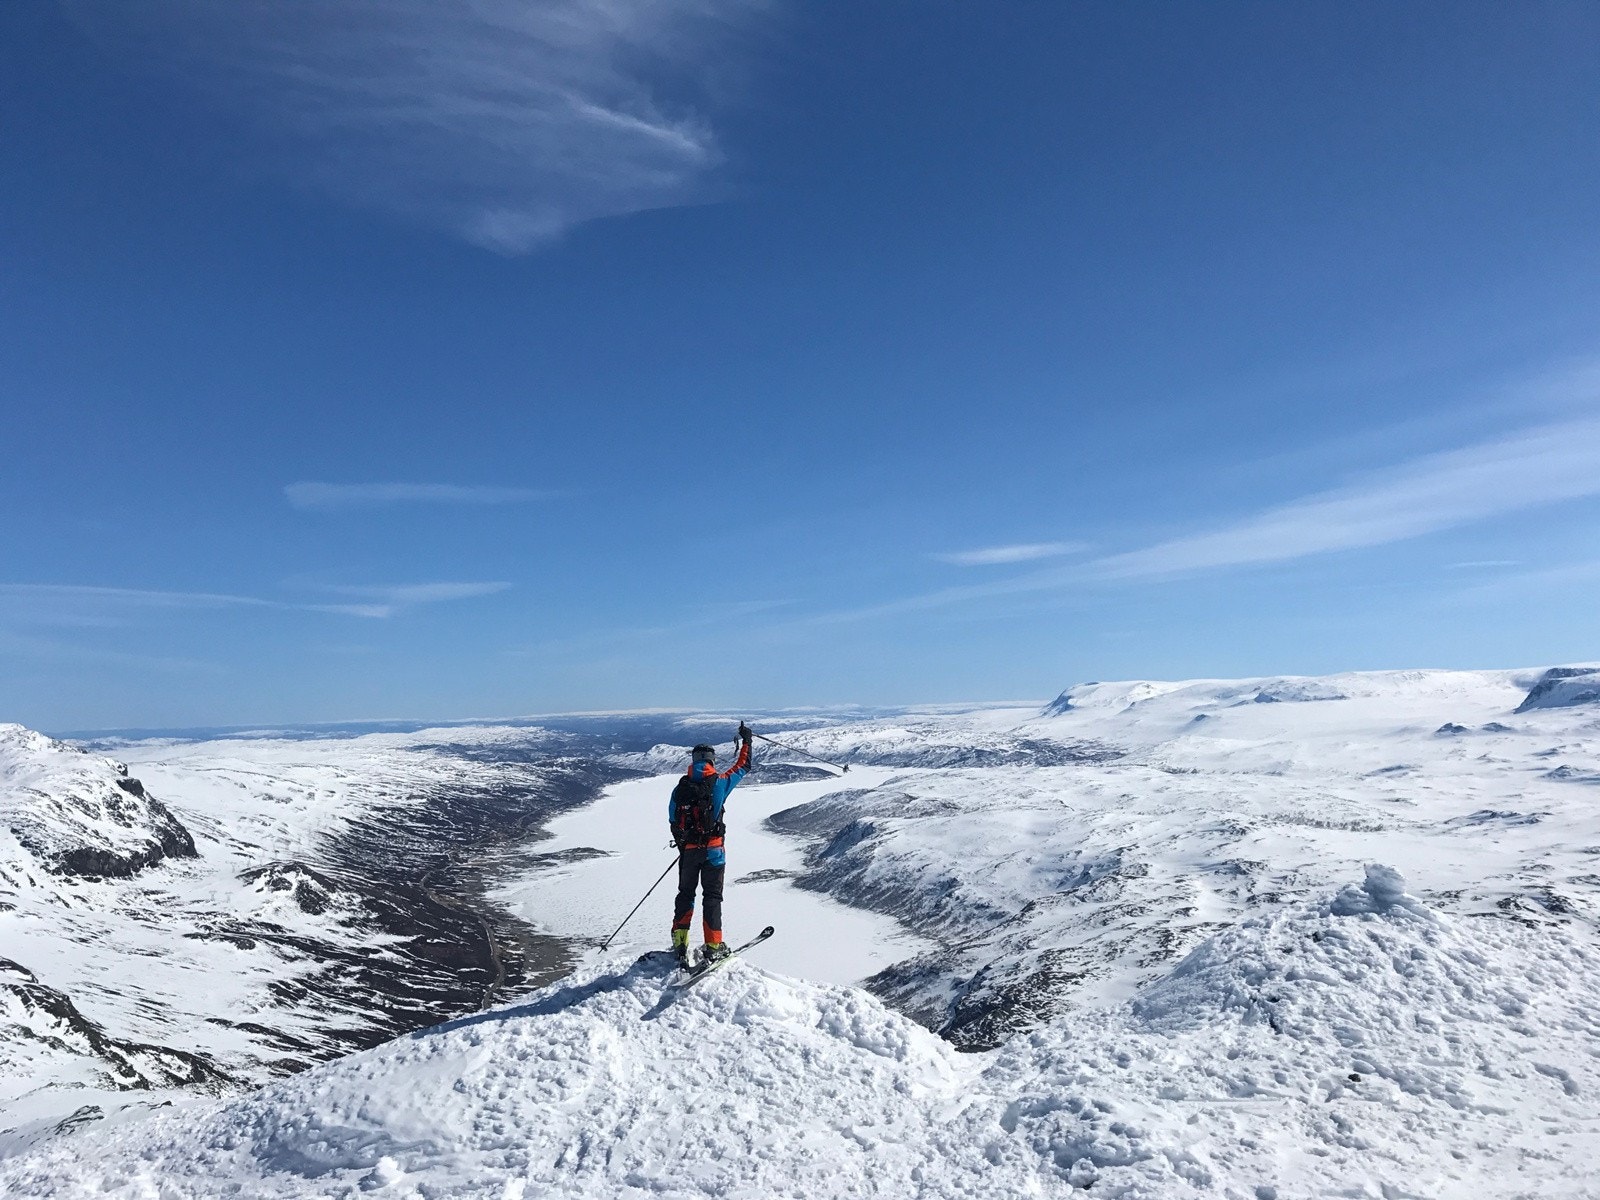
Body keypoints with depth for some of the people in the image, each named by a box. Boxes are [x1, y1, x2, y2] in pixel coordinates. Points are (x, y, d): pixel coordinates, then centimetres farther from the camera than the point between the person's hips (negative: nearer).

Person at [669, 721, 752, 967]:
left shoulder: (680, 788, 1)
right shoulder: (718, 782, -7)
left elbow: (673, 821, 7)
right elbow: (743, 766, 8)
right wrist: (746, 740, 21)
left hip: (688, 850, 3)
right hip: (713, 849, -3)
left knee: (685, 894, 16)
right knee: (712, 896, 5)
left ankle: (679, 944, 14)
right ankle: (713, 947, 3)